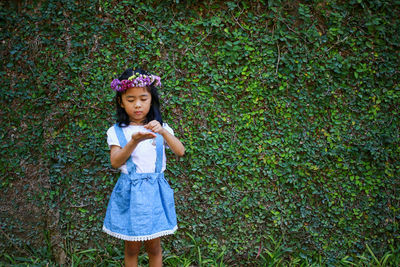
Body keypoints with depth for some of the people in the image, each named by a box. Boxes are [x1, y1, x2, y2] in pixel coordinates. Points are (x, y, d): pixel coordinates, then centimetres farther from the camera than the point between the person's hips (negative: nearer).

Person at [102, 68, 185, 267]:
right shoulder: (116, 132, -3)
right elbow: (115, 162, -16)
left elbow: (180, 152, -11)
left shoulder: (160, 128, 2)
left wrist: (163, 132, -28)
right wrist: (134, 141, -30)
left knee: (153, 246, 11)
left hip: (154, 191, 1)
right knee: (132, 248, 10)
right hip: (130, 192, -1)